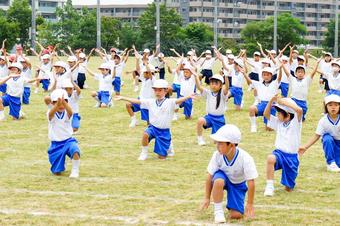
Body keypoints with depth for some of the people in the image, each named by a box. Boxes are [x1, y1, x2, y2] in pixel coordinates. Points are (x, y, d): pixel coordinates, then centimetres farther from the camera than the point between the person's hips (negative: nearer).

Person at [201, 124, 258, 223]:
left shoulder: (245, 159, -33)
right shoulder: (217, 155, -26)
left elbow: (251, 182, -25)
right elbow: (210, 176, -16)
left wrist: (250, 205, -20)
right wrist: (207, 198, -11)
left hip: (238, 183, -1)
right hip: (224, 177, 1)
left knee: (236, 215, -12)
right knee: (218, 181, -38)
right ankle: (218, 211, -19)